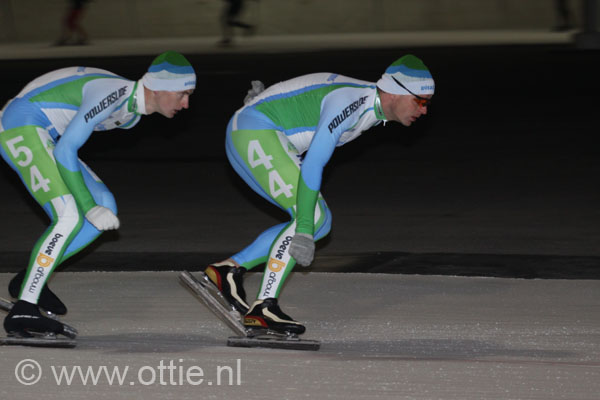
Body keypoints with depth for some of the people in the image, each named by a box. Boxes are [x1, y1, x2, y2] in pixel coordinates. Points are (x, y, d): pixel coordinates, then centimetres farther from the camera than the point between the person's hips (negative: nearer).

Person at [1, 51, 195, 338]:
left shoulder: (131, 115, 8)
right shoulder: (113, 94, -24)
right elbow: (65, 150, -24)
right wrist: (88, 207, -23)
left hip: (43, 134, 10)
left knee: (105, 208, 6)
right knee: (70, 218, -22)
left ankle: (29, 279, 11)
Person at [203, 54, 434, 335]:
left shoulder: (372, 104, 9)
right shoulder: (351, 102, -23)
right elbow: (313, 163, -28)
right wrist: (304, 231, -30)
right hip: (255, 133, -10)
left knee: (319, 221, 6)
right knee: (311, 218, -18)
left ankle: (229, 270, 4)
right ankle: (264, 307, -20)